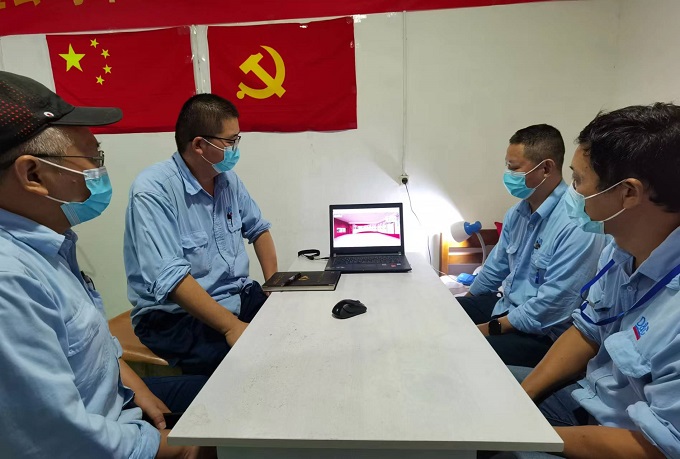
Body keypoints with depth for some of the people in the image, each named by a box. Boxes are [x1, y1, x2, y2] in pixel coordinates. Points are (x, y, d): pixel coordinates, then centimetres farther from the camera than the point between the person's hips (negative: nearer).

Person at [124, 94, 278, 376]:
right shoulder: (153, 191, -18)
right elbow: (170, 277, -27)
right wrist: (231, 326, -31)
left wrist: (274, 282, 0)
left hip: (240, 296, 7)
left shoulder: (227, 178, 4)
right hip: (175, 315, -6)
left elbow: (257, 227, 14)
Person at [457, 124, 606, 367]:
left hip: (542, 335, -8)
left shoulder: (577, 224, -24)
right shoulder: (517, 212, 3)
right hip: (506, 308, 8)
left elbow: (553, 303, -26)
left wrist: (493, 328, -18)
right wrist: (465, 304, 18)